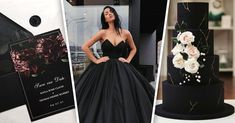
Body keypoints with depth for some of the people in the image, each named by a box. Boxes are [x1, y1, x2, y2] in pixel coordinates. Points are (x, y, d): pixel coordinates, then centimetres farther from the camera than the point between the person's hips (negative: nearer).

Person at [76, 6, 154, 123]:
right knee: (105, 100, -4)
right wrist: (95, 60, -5)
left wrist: (128, 60, 6)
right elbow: (85, 47, -3)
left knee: (124, 99, -5)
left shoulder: (125, 33, 4)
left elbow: (133, 49, 21)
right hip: (104, 69, -1)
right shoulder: (102, 33, -2)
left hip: (121, 70, 2)